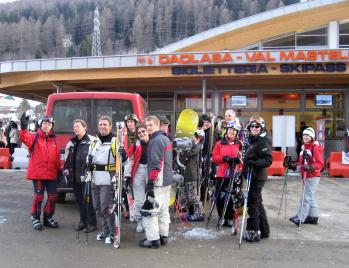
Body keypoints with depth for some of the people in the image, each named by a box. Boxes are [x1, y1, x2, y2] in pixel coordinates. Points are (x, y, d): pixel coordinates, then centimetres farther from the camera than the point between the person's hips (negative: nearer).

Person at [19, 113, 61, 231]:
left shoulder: (53, 140, 13)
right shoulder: (34, 137, -1)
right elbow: (24, 138, -24)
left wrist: (59, 170, 15)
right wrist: (24, 127, -41)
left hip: (51, 173, 5)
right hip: (37, 172, -5)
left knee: (52, 196, 7)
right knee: (39, 195, -2)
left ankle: (48, 217, 25)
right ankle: (35, 218, 16)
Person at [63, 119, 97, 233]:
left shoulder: (91, 141, -9)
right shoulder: (71, 143, 16)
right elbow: (67, 158, 25)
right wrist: (66, 169, 15)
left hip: (86, 177, -7)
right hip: (75, 177, 7)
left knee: (88, 200, -3)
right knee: (79, 200, 14)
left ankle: (92, 223, 7)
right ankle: (83, 221, 26)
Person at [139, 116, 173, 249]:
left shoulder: (156, 140, -15)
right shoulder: (166, 138, 16)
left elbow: (155, 163, -22)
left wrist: (151, 181, -22)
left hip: (158, 181, -10)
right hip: (167, 180, 10)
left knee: (148, 210, -5)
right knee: (163, 210, 14)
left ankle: (153, 239, -2)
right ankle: (163, 236, 21)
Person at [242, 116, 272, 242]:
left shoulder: (263, 142, -13)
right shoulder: (252, 141, 16)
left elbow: (268, 160, -21)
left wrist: (254, 163, -30)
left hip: (258, 177, -10)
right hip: (253, 176, 10)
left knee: (252, 203, -8)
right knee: (257, 203, 15)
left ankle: (253, 232, -1)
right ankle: (264, 230, 25)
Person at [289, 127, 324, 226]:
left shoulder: (316, 147, -13)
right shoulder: (304, 147, 12)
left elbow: (320, 163, -19)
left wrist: (311, 167, -33)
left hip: (313, 176, -9)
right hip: (306, 175, 9)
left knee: (307, 197, -10)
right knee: (310, 197, 16)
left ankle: (300, 218, -11)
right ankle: (313, 217, 26)